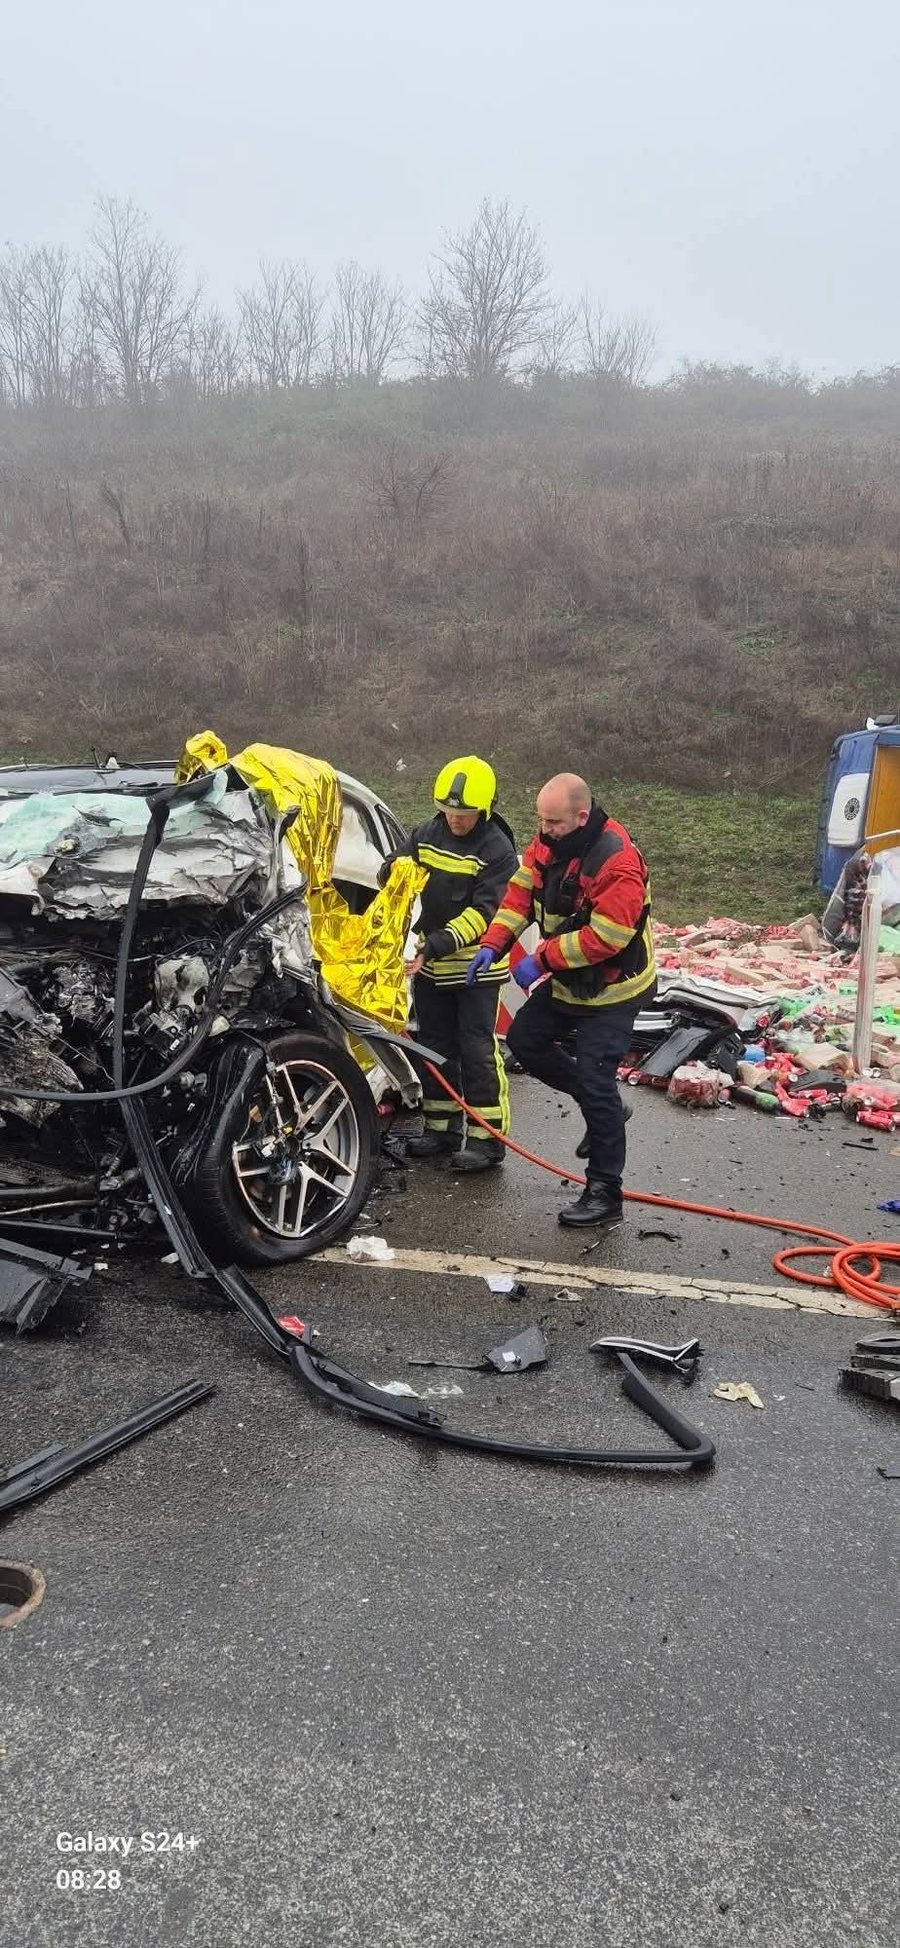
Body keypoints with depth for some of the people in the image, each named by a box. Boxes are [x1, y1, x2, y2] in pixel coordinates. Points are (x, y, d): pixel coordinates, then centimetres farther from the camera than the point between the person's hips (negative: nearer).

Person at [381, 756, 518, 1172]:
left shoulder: (497, 850, -15)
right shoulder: (427, 833, 3)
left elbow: (482, 914, -22)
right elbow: (392, 872, 14)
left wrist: (437, 946, -32)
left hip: (476, 965, -6)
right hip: (429, 960, 6)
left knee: (477, 1049, -5)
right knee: (434, 1044, 13)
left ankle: (487, 1138, 3)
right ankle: (441, 1128, 25)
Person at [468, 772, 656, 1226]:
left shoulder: (616, 862, -29)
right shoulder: (547, 842, -4)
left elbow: (604, 937, -32)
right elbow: (520, 893, 1)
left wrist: (541, 960, -29)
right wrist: (493, 945, -13)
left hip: (611, 990, -9)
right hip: (565, 982, 9)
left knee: (596, 1085, -9)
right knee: (523, 1040, 17)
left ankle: (605, 1194, 2)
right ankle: (603, 1108, 29)